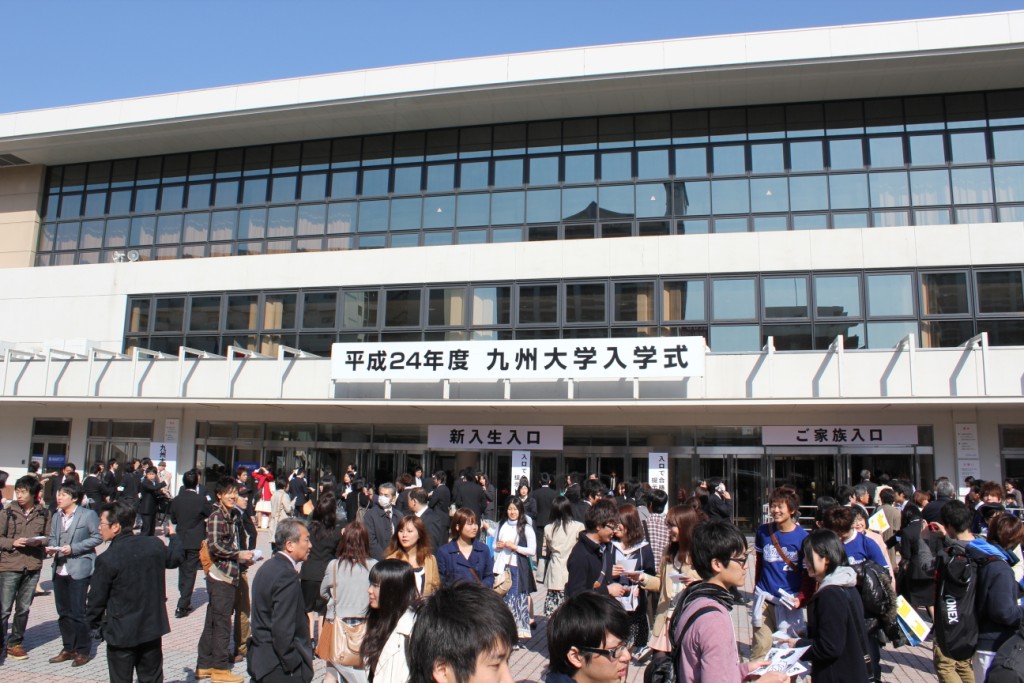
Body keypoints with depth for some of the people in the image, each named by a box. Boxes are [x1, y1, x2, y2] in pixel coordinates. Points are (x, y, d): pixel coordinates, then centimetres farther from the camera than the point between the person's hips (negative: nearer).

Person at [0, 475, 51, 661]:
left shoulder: (44, 514, 2)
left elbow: (49, 538, 8)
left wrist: (39, 542, -12)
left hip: (33, 566, 2)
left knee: (24, 609, 11)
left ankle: (15, 643, 25)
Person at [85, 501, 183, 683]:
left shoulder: (107, 559, -20)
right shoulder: (155, 545, -5)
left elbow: (96, 599, -11)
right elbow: (175, 558, 17)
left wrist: (94, 624, 9)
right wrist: (174, 537, 36)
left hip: (122, 633, -4)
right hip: (153, 628, 5)